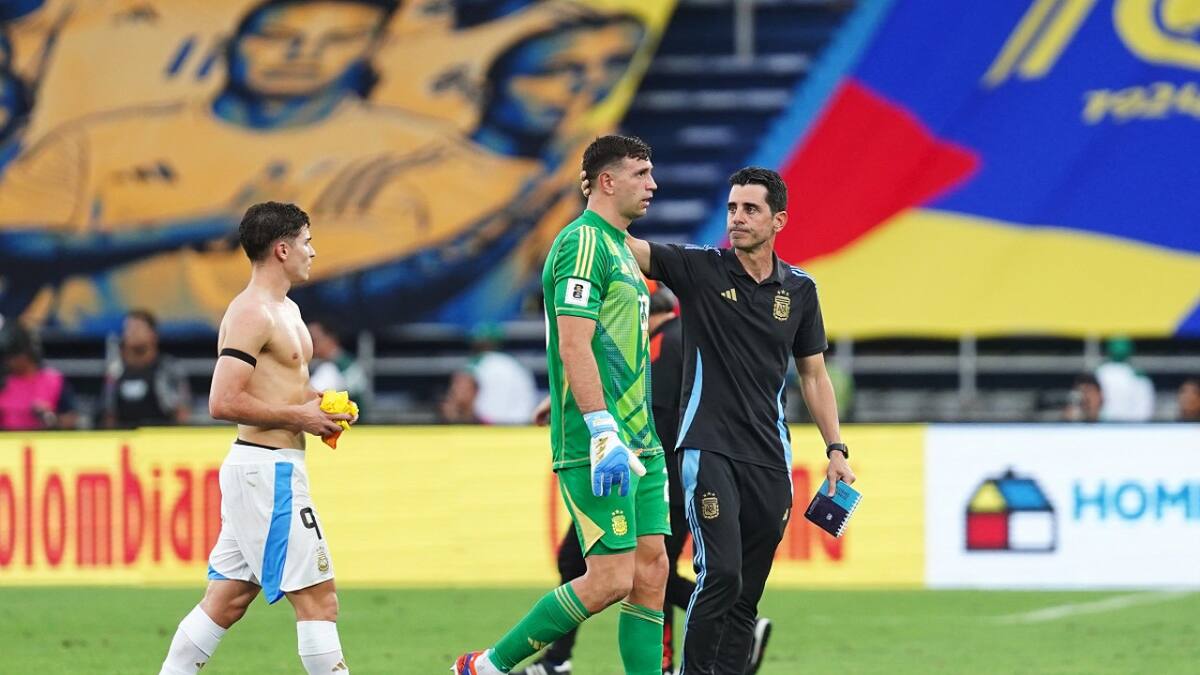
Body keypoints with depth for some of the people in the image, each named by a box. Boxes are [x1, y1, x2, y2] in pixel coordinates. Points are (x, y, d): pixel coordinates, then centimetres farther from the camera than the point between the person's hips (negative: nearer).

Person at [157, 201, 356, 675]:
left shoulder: (286, 310, 17)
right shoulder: (252, 313, -14)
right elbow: (223, 403, -22)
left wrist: (319, 406, 12)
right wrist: (298, 416, -16)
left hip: (268, 470, 10)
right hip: (267, 467, -10)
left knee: (227, 598, 10)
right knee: (317, 597, -8)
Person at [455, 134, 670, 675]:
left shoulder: (617, 246, 19)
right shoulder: (584, 244, -12)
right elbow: (574, 347, -20)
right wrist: (604, 432, -27)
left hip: (639, 443, 10)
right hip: (599, 447, -10)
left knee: (651, 571, 3)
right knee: (610, 580, -10)